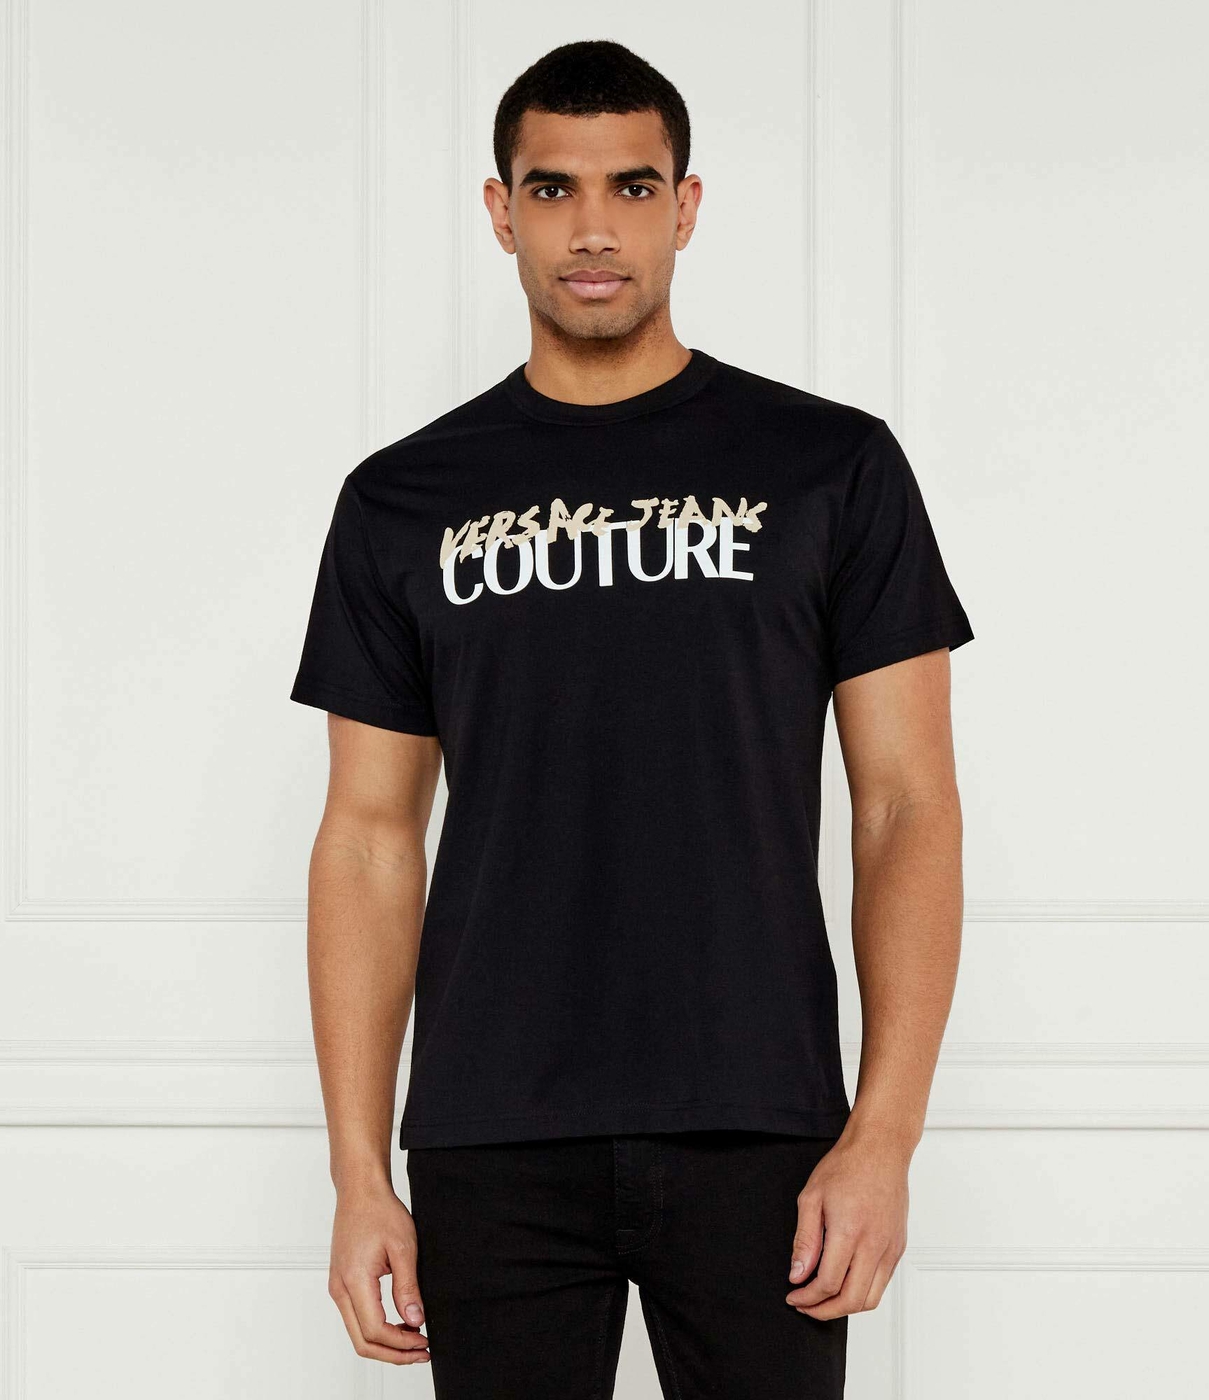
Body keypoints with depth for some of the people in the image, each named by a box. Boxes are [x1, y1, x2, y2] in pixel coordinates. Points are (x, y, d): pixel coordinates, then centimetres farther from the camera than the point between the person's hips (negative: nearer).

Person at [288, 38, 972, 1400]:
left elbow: (906, 804, 0)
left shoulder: (829, 467, 3)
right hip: (493, 1150, 1)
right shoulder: (403, 501, 7)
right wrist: (359, 1171, 1)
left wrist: (883, 1135, -9)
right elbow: (371, 835, 8)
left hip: (755, 1136, -1)